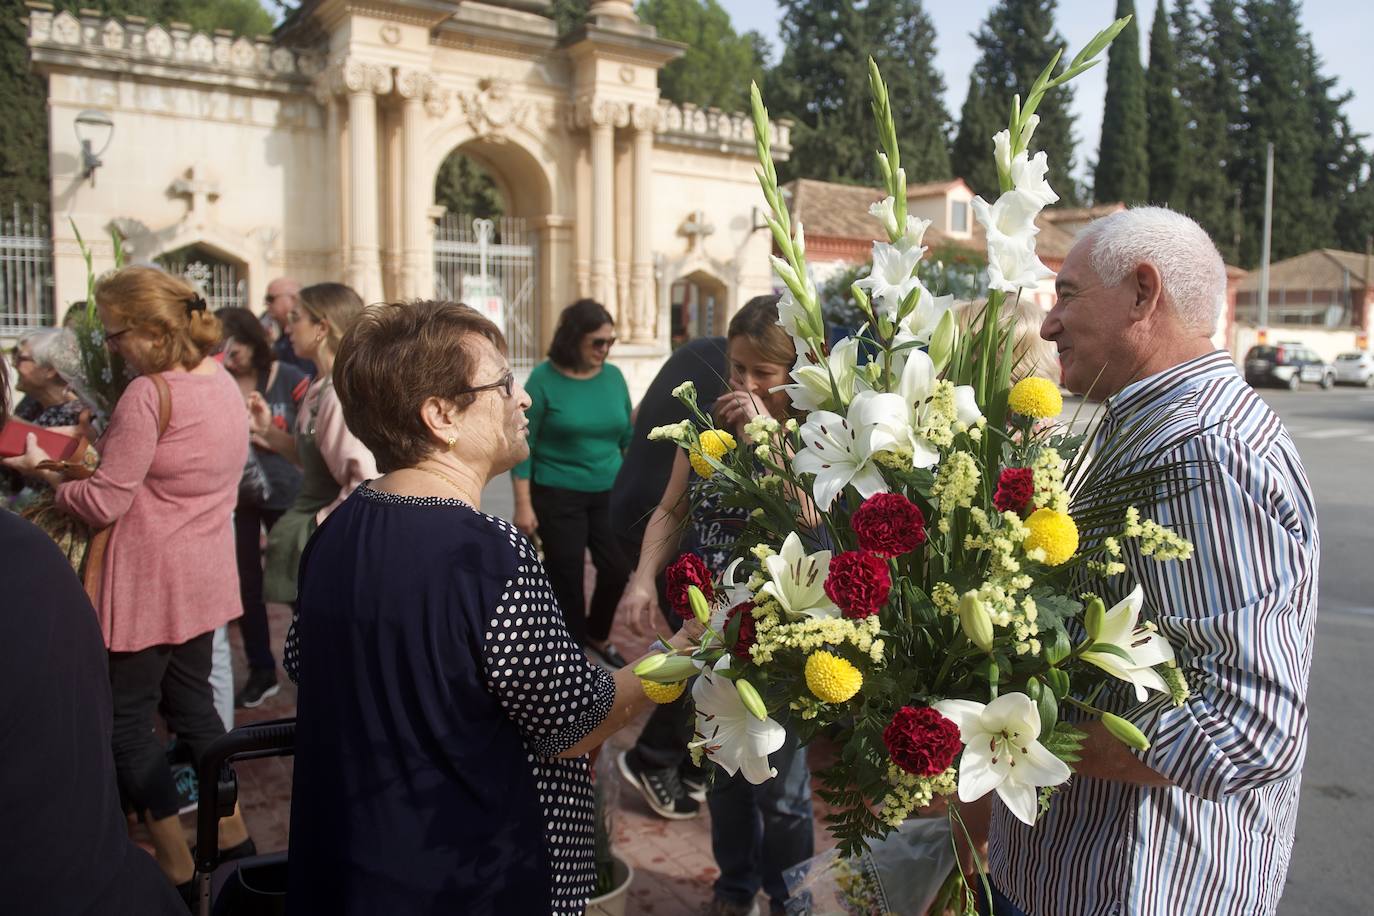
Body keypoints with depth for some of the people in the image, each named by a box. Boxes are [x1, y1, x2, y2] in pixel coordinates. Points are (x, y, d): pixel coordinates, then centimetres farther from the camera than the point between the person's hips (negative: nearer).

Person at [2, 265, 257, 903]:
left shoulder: (148, 395, -21)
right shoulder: (222, 381, 5)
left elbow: (103, 505, -18)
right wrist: (100, 455, 7)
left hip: (149, 583, -8)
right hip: (203, 577, 8)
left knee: (127, 720, 7)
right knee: (191, 700, 21)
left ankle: (177, 868, 15)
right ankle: (232, 836, 31)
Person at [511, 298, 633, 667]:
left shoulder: (614, 376, 1)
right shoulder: (544, 378, -11)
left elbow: (627, 437, 9)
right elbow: (523, 444, -10)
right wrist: (523, 504, -12)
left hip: (609, 493, 4)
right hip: (558, 496, -4)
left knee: (617, 568, 3)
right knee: (567, 577, 5)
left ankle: (596, 634, 32)